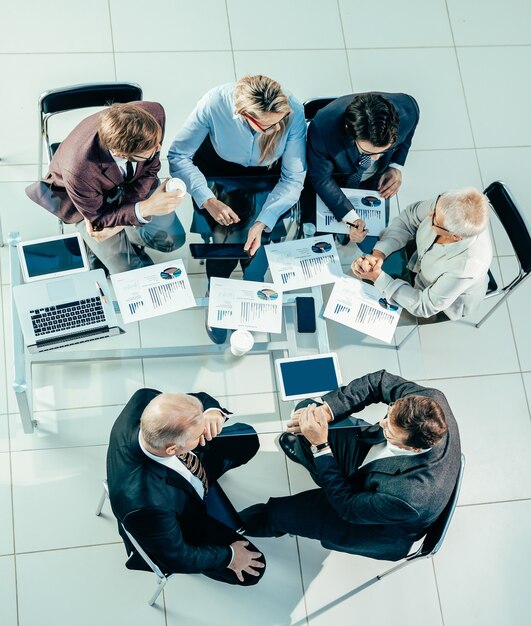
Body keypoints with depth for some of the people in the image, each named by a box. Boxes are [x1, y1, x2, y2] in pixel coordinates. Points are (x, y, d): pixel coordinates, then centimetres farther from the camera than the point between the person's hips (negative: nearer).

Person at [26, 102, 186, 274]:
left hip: (131, 182, 4)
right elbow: (97, 217, -24)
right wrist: (145, 208, -43)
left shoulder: (153, 113, -35)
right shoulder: (78, 172, -45)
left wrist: (121, 221, -25)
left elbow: (150, 171, -16)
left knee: (173, 239, -3)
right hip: (92, 203, -4)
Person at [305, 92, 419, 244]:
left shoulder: (407, 111, -35)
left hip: (374, 180, 2)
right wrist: (350, 218, -36)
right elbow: (320, 178, -26)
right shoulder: (322, 128, -43)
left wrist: (396, 166, -19)